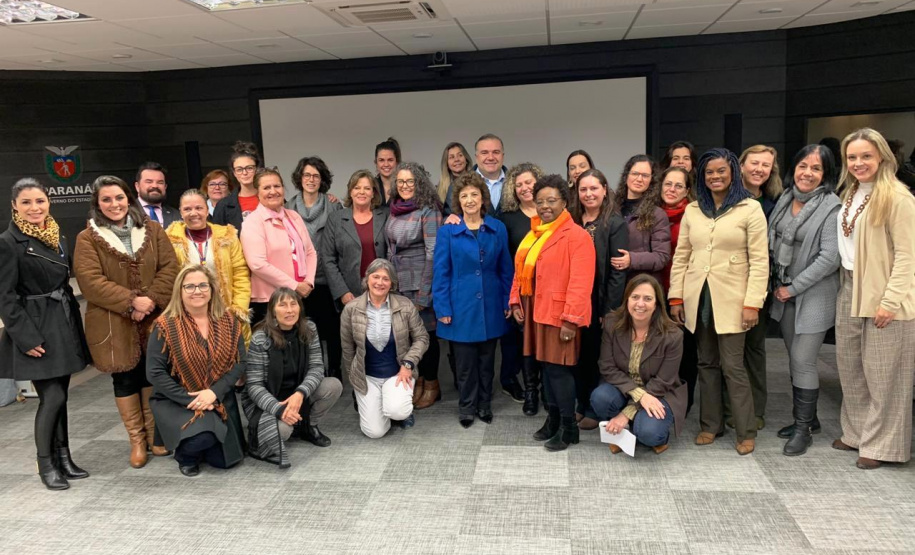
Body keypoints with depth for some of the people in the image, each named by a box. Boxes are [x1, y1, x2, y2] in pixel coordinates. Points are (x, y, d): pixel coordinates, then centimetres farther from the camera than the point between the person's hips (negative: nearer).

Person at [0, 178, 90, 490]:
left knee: (59, 395, 12)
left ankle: (63, 457, 21)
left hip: (63, 324, 6)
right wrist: (25, 338, -17)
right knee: (52, 397, -6)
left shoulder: (58, 237, 10)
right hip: (35, 329, -6)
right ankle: (45, 464, 10)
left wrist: (73, 323, 12)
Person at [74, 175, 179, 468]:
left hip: (154, 319, 2)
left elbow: (170, 268, -1)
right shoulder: (87, 239, -3)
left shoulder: (152, 230, 5)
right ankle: (137, 441, 20)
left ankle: (156, 435, 25)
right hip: (114, 324, -2)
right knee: (125, 379, 7)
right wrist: (131, 301, -20)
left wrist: (152, 300, -15)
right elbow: (90, 281, -12)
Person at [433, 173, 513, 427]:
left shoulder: (498, 229, 1)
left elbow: (505, 269, 5)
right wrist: (442, 308, -8)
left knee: (487, 358, 14)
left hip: (490, 305, 2)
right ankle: (467, 406, 24)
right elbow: (441, 273, -4)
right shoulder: (447, 231, -5)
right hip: (461, 306, -2)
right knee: (465, 361, 8)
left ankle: (485, 403, 30)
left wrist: (508, 301, 1)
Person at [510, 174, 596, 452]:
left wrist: (571, 319, -21)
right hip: (536, 312, 8)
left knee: (559, 369, -3)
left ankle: (569, 427, 11)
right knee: (547, 366, 15)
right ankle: (553, 419, 29)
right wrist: (516, 301, 6)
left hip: (560, 314, -8)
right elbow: (521, 270, 15)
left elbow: (580, 283, -18)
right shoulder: (534, 234, 13)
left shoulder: (577, 236, -13)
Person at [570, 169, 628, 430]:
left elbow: (618, 270, -11)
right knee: (578, 354, 12)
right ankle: (581, 405, 26)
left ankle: (596, 410, 19)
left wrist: (610, 309, -15)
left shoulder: (615, 223, -7)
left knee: (598, 355, 5)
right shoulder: (571, 221, 9)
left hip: (600, 302, -5)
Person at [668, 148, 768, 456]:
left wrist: (753, 302, -13)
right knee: (707, 364, 12)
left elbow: (759, 260, -6)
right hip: (697, 299, 4)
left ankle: (746, 432, 12)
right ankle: (710, 424, 24)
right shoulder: (692, 210, 10)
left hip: (731, 300, -4)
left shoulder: (750, 209, -2)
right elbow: (681, 256, 10)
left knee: (733, 366, -2)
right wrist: (676, 297, 5)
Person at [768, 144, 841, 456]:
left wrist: (794, 288, -14)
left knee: (803, 362, -5)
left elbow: (830, 257, -17)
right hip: (784, 293, 6)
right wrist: (777, 285, 7)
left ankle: (803, 428, 11)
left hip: (813, 295, -6)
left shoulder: (830, 206, -13)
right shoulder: (785, 199, 6)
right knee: (795, 360, 14)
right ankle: (807, 418, 29)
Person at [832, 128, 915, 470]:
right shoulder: (849, 197, 12)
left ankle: (881, 445, 14)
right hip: (850, 292, 7)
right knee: (849, 367, 13)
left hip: (883, 297, -7)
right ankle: (856, 433, 27)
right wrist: (846, 287, 8)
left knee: (881, 373, 1)